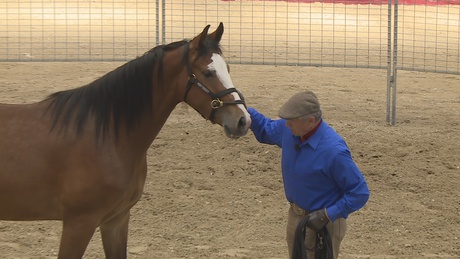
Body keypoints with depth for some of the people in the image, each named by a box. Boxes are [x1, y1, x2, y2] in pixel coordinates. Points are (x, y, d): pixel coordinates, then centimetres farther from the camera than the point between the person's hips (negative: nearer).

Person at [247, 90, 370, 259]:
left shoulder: (333, 150, -30)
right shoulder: (289, 130, -9)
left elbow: (360, 193, -24)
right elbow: (265, 130, 14)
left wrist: (327, 215, -28)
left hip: (321, 224, -7)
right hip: (295, 218, 7)